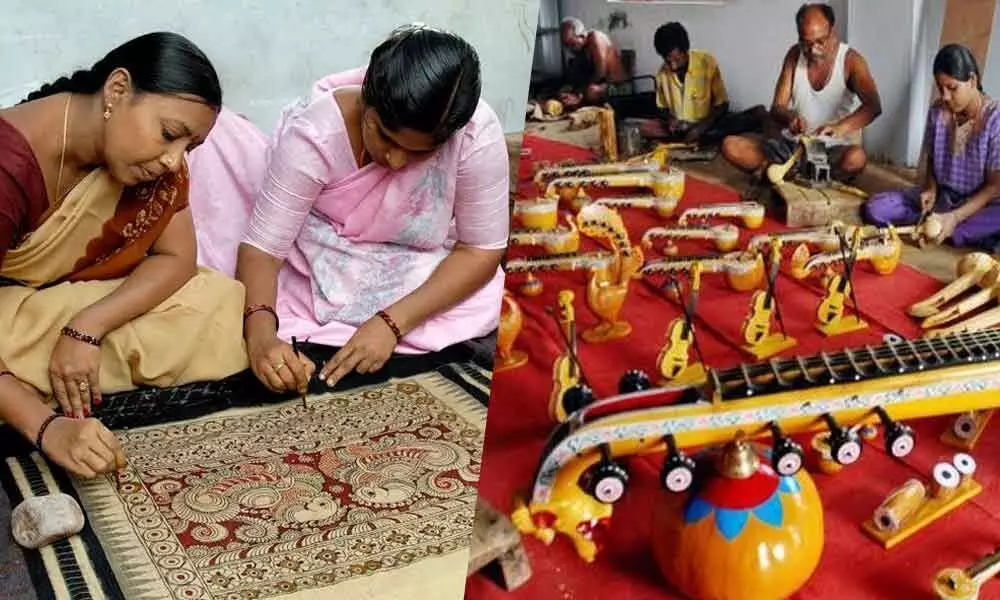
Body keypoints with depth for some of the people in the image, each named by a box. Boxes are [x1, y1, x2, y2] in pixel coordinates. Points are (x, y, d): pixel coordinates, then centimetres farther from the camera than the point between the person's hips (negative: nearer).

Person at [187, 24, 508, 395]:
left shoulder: (478, 135, -31)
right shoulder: (315, 132, -32)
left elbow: (482, 251, -22)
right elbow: (262, 245, -29)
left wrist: (392, 322, -33)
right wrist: (260, 334, -48)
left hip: (403, 269, 2)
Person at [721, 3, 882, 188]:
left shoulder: (851, 60, -10)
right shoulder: (795, 55, 1)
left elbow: (873, 106, -26)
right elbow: (776, 108, -1)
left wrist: (839, 128, -45)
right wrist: (790, 117, -27)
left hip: (832, 150, -3)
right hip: (790, 144, 3)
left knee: (856, 158, -39)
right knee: (730, 146, -18)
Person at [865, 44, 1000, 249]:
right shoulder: (937, 111, -3)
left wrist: (956, 217, -26)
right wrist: (930, 188, -10)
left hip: (980, 203, -5)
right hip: (941, 196, 6)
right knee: (875, 208, -18)